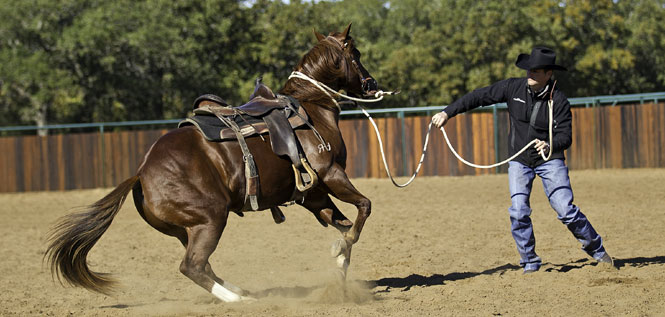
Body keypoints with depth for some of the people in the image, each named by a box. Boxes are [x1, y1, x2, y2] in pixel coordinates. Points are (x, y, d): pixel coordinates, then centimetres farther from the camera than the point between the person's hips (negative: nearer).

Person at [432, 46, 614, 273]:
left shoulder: (559, 101, -16)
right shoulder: (513, 88, -10)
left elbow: (565, 135, -19)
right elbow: (480, 97, -3)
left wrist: (551, 145, -41)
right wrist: (448, 112, -7)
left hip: (550, 160, -2)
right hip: (519, 161, 2)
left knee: (565, 210, -9)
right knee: (518, 212, -9)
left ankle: (595, 248, 14)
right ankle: (530, 262, 7)